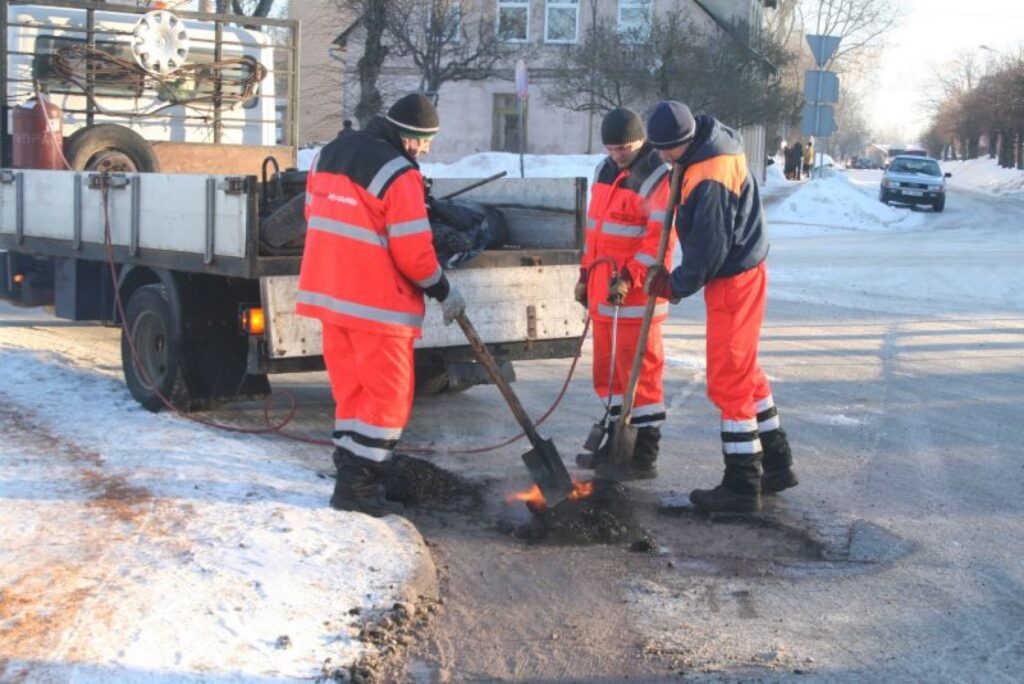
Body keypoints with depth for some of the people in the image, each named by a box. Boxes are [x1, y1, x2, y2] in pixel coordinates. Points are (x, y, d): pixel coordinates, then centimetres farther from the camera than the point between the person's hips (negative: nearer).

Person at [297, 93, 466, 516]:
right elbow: (413, 252, -16)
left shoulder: (330, 153, 11)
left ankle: (351, 478, 19)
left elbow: (315, 215, 18)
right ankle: (357, 487, 0)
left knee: (351, 390, 15)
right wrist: (444, 292, -2)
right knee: (389, 397, 0)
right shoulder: (399, 174, -15)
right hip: (376, 304, -8)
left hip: (328, 293, 8)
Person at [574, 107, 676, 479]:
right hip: (603, 294, 9)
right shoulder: (604, 171, 14)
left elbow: (659, 239, -19)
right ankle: (615, 444, 27)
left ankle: (645, 456, 3)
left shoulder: (657, 179, -13)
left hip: (636, 297, -8)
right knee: (608, 372, 15)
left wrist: (629, 279, -25)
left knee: (639, 374, -4)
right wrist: (586, 275, 20)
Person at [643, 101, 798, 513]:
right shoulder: (715, 142, 6)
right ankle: (777, 464, 29)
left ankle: (742, 485, 5)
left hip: (733, 282, -10)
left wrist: (674, 286, -8)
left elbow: (708, 250, -23)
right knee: (745, 372, 19)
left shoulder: (710, 181, -26)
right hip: (742, 274, 10)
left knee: (729, 380, -3)